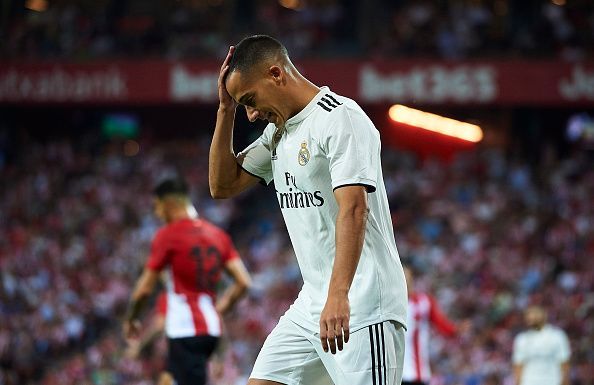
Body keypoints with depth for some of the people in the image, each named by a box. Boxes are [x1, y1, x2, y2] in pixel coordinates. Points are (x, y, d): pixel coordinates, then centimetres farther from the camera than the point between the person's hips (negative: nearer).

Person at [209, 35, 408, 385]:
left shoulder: (341, 117, -13)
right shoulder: (279, 130, 16)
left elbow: (353, 210, -23)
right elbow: (223, 185, 19)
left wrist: (337, 297, -33)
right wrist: (227, 109, 8)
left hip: (361, 305, -9)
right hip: (312, 303, 9)